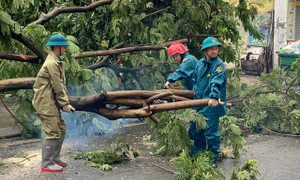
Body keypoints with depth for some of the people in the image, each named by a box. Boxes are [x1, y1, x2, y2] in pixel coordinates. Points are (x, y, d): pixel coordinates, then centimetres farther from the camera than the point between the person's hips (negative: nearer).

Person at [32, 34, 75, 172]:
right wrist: (65, 103, -12)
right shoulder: (52, 64, -17)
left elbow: (61, 84, 15)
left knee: (61, 130, 15)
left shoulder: (56, 62, 16)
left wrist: (64, 102, 9)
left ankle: (55, 159, 24)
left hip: (52, 103, 10)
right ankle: (46, 164, 0)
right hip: (46, 103, -10)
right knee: (53, 133, -8)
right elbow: (57, 86, -18)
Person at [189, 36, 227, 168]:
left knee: (211, 133, -2)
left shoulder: (218, 65, -13)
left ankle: (213, 159, 13)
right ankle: (197, 155, 34)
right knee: (195, 130, 16)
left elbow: (216, 82, -29)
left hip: (211, 105, -7)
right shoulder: (200, 63, 7)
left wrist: (214, 97, -42)